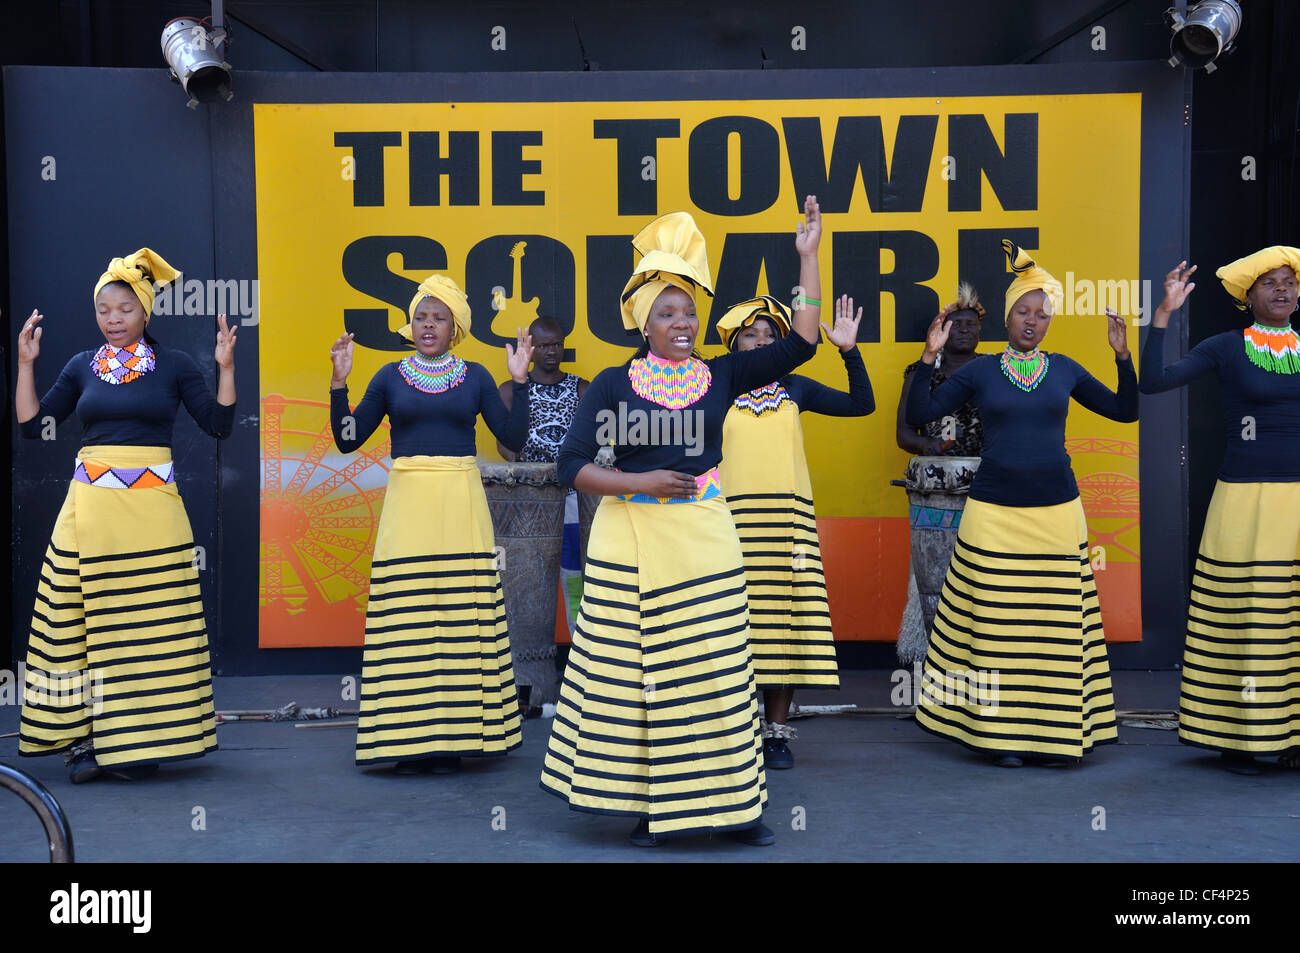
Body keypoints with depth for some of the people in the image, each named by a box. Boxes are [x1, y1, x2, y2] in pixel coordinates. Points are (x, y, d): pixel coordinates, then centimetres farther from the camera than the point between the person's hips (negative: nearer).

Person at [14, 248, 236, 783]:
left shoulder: (173, 365, 5)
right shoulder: (81, 367, 12)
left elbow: (219, 427, 1)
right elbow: (32, 426, 11)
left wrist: (225, 367, -7)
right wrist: (26, 364, 6)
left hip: (152, 506, -2)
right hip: (90, 505, 2)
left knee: (152, 621, -1)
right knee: (81, 617, 0)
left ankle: (138, 740, 9)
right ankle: (85, 736, 11)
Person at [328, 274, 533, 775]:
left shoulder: (475, 376, 10)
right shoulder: (391, 377, 9)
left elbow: (513, 438, 5)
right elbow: (348, 439, 6)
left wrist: (520, 380, -1)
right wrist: (339, 382, -3)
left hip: (461, 506, 0)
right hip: (407, 502, 0)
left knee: (462, 618, -2)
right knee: (406, 621, -3)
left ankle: (454, 735, 8)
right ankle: (410, 739, 6)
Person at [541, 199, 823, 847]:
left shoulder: (719, 376, 6)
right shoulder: (613, 384, 1)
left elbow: (800, 343, 2)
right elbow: (572, 465, -3)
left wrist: (808, 257, 2)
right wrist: (641, 483, -14)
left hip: (703, 536, 2)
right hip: (629, 541, -1)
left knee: (714, 667, 4)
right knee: (632, 670, 2)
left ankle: (726, 803, 16)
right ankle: (648, 805, 17)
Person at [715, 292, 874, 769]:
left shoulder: (795, 388, 13)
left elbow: (863, 404, 12)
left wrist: (849, 350, 1)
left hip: (788, 517, 2)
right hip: (733, 518, -2)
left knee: (784, 618, -1)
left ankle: (778, 732, 8)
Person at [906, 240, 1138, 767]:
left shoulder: (1064, 369, 10)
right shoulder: (979, 370, 4)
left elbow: (1125, 410, 15)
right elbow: (918, 415, 1)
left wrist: (1123, 355, 3)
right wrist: (929, 356, -8)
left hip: (1056, 511, 2)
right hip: (994, 511, -2)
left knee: (1056, 625, 3)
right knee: (995, 624, 0)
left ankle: (1054, 733, 13)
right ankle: (1000, 731, 11)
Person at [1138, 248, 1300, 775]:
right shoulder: (1226, 348, 1)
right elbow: (1151, 381, -9)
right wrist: (1164, 313, -13)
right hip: (1246, 499, -3)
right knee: (1242, 617, -1)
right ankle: (1235, 738, 9)